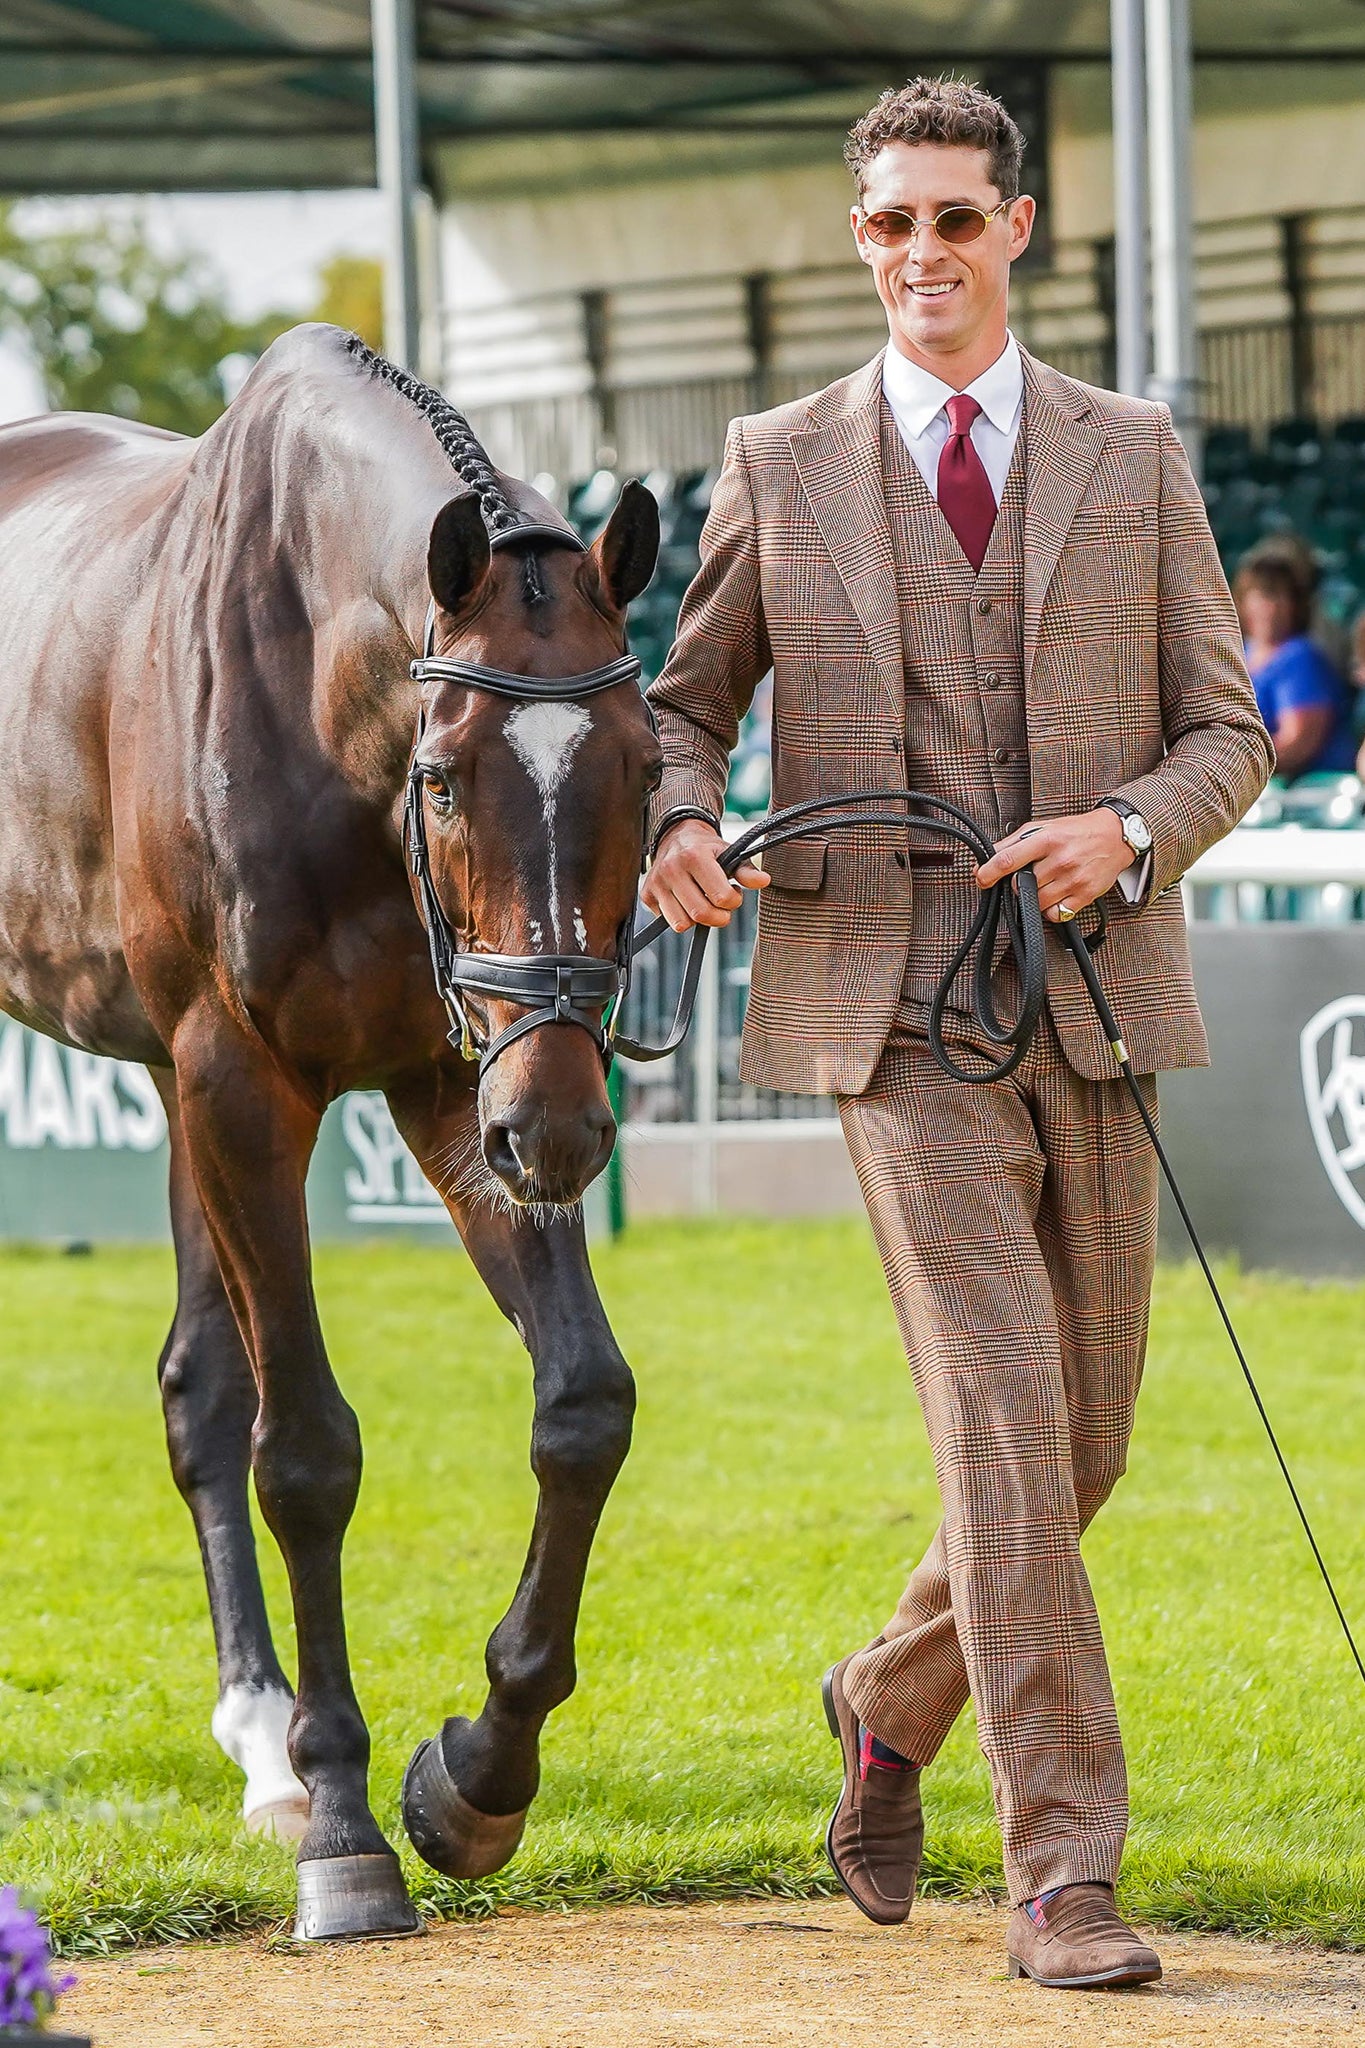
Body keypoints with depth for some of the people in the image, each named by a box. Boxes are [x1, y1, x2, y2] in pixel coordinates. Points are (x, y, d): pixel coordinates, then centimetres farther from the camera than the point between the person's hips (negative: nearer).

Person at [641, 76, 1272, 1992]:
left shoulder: (1135, 459, 9)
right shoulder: (781, 465, 7)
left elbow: (1227, 731, 9)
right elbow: (691, 696, 16)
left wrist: (1130, 830, -12)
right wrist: (680, 821, -6)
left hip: (1096, 993, 3)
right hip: (902, 1008, -3)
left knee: (1081, 1447, 9)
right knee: (1003, 1425, -14)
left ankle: (890, 1705, 36)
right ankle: (1062, 1870, -10)